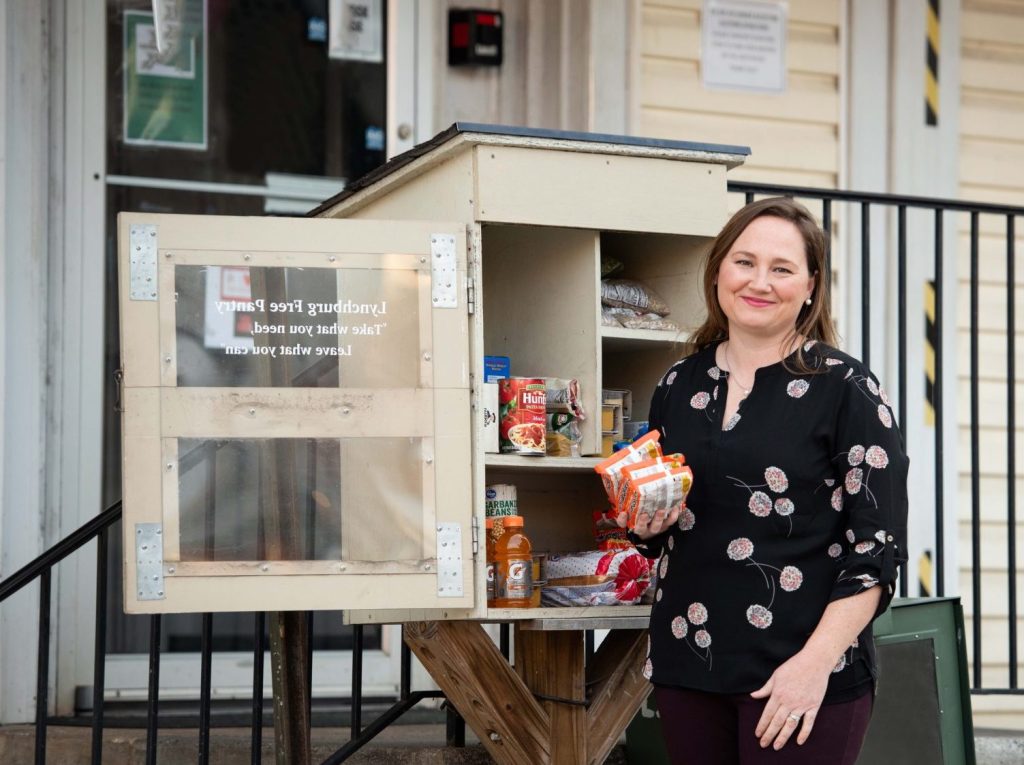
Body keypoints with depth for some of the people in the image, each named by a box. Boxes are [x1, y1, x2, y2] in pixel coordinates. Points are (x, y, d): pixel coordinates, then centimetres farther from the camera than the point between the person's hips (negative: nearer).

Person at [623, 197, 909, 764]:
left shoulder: (844, 388, -5)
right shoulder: (679, 387, 10)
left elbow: (876, 548, -9)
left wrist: (816, 661, -17)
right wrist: (647, 524, -2)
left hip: (804, 673, -5)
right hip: (687, 660, 5)